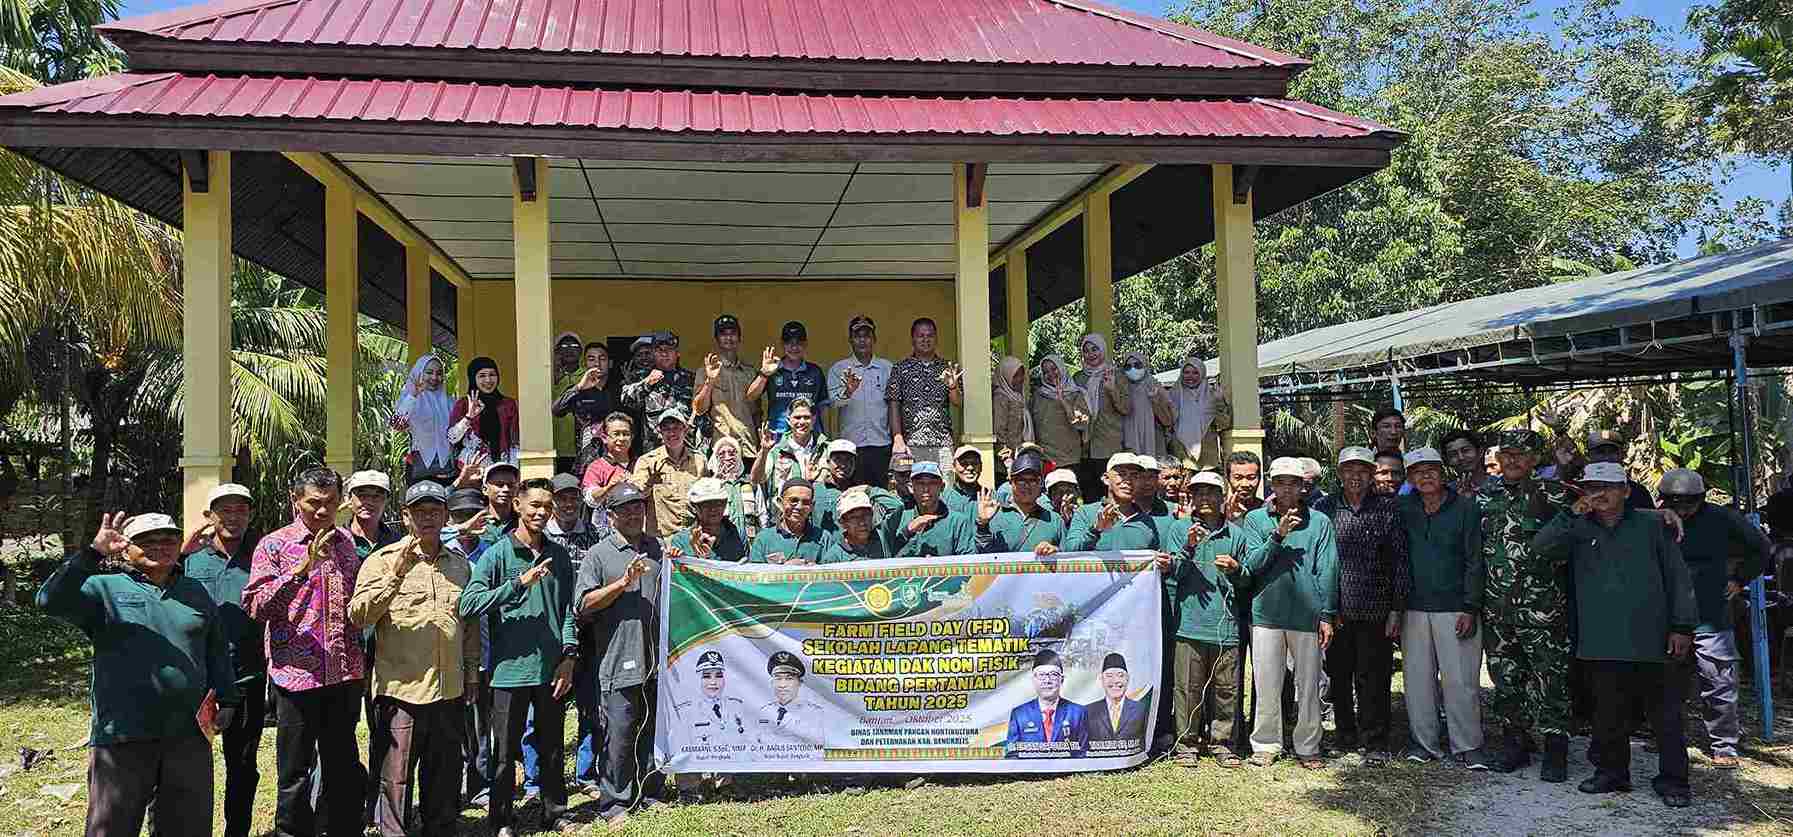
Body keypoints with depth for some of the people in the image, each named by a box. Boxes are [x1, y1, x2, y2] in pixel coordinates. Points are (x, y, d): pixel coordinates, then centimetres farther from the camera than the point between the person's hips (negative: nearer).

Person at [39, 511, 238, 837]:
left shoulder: (196, 592, 14)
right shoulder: (106, 588, 1)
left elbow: (217, 651, 19)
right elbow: (52, 600, -18)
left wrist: (227, 701, 11)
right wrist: (93, 553, -28)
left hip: (189, 735, 4)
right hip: (122, 737, -3)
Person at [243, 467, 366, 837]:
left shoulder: (346, 542, 11)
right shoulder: (274, 544, -4)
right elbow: (254, 606, -15)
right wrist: (302, 568, -24)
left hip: (345, 674, 5)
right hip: (296, 674, -4)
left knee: (343, 768, 13)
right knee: (295, 771, 4)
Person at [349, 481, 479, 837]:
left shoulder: (460, 566, 13)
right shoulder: (383, 560, -3)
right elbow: (358, 615, -15)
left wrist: (472, 673, 18)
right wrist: (396, 574, -23)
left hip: (450, 689, 5)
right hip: (401, 688, -5)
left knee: (444, 776, 14)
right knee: (395, 777, 0)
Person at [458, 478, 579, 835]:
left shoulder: (559, 556, 10)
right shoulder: (498, 554, -4)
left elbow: (567, 609, 11)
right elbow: (468, 604, -15)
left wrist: (568, 655, 1)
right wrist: (519, 583, -19)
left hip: (552, 669, 4)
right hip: (511, 668, -4)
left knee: (553, 748, 14)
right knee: (505, 751, 6)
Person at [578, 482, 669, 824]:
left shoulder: (659, 549, 15)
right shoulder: (598, 555, 0)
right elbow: (585, 604, -8)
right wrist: (623, 583, -17)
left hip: (659, 660, 5)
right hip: (620, 661, -5)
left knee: (656, 731, 13)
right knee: (619, 735, -2)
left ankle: (651, 794, 26)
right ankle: (614, 803, 9)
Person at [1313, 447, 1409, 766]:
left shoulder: (1388, 509, 2)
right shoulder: (1324, 509, 5)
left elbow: (1400, 561, 2)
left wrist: (1397, 608, -2)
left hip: (1375, 611, -2)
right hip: (1334, 609, 2)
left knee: (1373, 679, 1)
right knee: (1338, 676, 11)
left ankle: (1375, 743, 12)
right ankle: (1345, 734, 27)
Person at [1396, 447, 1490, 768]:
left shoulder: (1466, 508, -1)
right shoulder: (1405, 510, 8)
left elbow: (1475, 561, -3)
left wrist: (1470, 608, -8)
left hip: (1455, 608, -3)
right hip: (1414, 609, 3)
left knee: (1461, 681, -3)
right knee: (1417, 679, 6)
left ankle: (1466, 745, 9)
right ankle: (1424, 743, 17)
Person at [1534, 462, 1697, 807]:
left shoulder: (1650, 525, 5)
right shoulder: (1578, 530, 9)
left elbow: (1678, 578, 6)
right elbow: (1541, 548, -8)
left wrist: (1683, 626, 0)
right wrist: (1572, 515, -18)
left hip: (1653, 642, -1)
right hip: (1603, 645, 2)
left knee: (1666, 714, 5)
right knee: (1608, 714, 11)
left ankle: (1672, 781, 16)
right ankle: (1611, 771, 26)